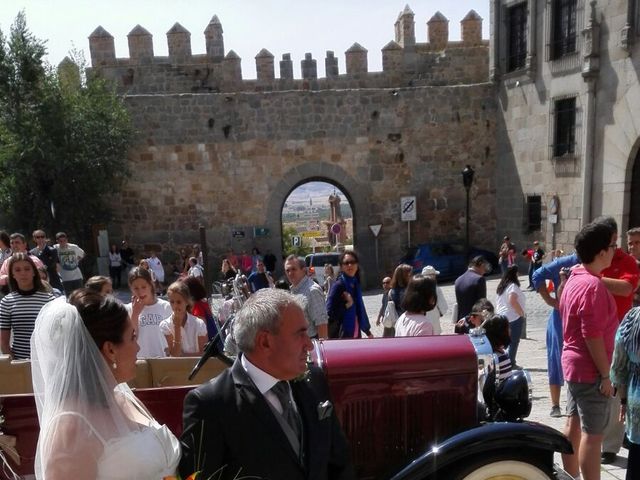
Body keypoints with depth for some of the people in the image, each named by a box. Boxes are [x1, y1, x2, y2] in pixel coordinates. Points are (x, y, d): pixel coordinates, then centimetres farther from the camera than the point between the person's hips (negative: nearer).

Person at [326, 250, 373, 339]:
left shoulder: (355, 284, 8)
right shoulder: (338, 285, -12)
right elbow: (330, 314, -16)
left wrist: (368, 331, 22)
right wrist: (347, 305, -24)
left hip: (356, 335, 7)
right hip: (342, 336, -7)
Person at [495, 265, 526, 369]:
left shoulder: (501, 287, 14)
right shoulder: (513, 286, -13)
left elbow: (497, 303, 18)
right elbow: (512, 301, -26)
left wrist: (498, 313, 24)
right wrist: (522, 313, -17)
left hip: (501, 317, 8)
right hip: (514, 318, -8)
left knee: (508, 341, 14)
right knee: (514, 342, 0)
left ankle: (510, 362, 19)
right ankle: (511, 363, 4)